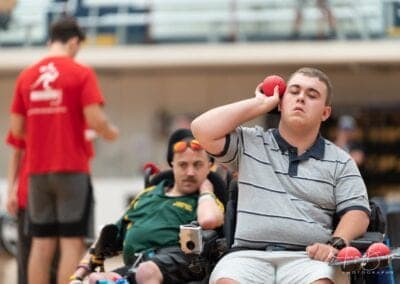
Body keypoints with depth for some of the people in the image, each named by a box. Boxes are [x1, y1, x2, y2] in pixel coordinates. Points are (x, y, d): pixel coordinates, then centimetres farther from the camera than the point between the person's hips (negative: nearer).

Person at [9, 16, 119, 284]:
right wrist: (110, 132, 7)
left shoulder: (26, 76, 8)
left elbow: (17, 129, 9)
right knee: (72, 242, -2)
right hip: (71, 168, -5)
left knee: (41, 243, 8)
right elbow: (95, 121, -13)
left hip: (37, 170, 5)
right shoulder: (81, 73, -6)